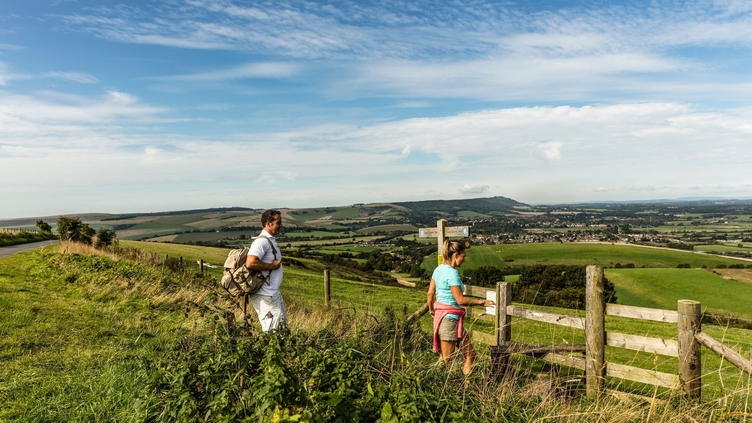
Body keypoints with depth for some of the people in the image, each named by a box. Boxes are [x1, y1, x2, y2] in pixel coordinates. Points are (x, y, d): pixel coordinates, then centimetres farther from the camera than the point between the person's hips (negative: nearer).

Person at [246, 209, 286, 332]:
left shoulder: (270, 240, 13)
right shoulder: (262, 241, -18)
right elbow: (250, 263, -31)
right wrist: (271, 266, -19)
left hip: (274, 293, 10)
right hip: (265, 296, -10)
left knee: (283, 325, 18)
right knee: (272, 331, -4)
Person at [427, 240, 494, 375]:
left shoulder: (439, 269, 8)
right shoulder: (452, 273, -18)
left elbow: (430, 293, 12)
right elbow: (460, 300, -18)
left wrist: (431, 310, 26)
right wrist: (481, 302, -10)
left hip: (440, 315, 9)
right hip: (450, 317, -9)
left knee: (470, 354, 15)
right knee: (446, 359, 1)